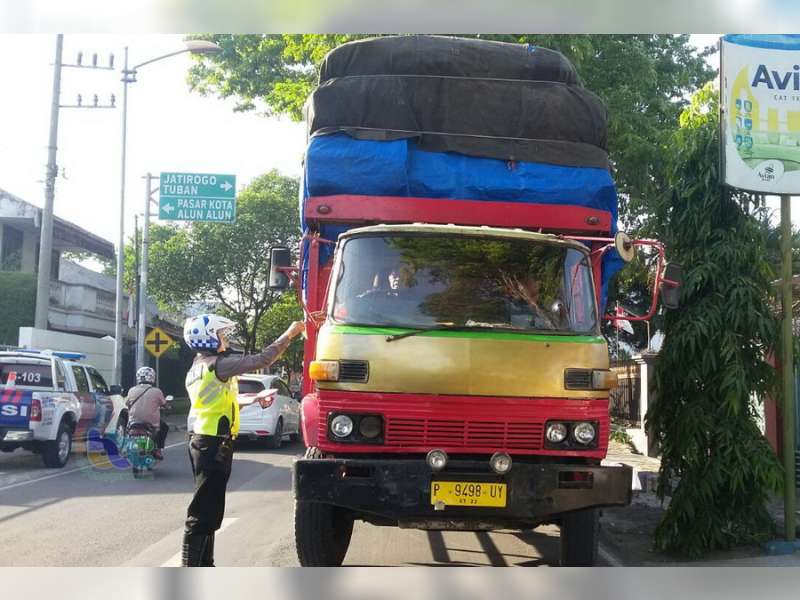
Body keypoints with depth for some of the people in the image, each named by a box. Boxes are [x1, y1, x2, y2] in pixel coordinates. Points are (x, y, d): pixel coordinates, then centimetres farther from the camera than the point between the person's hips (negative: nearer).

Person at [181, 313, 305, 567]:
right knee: (205, 509, -9)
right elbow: (261, 360, -17)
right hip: (215, 444, -10)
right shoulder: (218, 364, -14)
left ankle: (204, 565, 22)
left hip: (202, 440, 10)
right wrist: (289, 335, -8)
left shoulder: (196, 370, 15)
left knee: (208, 508, 16)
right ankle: (190, 570, -9)